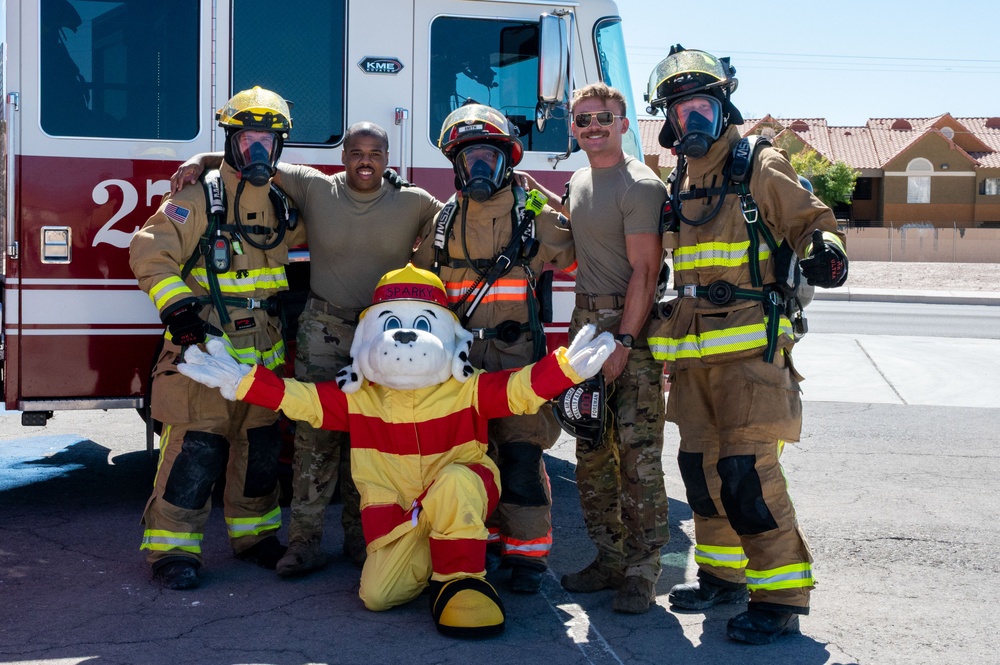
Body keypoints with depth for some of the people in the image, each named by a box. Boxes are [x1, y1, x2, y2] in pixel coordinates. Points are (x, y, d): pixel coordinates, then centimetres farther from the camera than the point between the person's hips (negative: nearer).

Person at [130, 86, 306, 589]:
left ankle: (254, 533, 27)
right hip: (205, 343, -6)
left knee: (260, 444, 13)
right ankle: (171, 548, -1)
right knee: (196, 446, -8)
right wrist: (178, 307, -19)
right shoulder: (197, 200, -7)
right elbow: (149, 255, -10)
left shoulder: (281, 204, 13)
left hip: (263, 351, 6)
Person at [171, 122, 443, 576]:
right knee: (315, 435, -4)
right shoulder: (314, 188, 0)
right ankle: (305, 540, 1)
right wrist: (201, 160, -5)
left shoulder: (414, 203, 1)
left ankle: (360, 536, 18)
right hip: (324, 330, -1)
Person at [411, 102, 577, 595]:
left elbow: (579, 258, 13)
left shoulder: (534, 216, 3)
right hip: (461, 358, 3)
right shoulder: (444, 223, 12)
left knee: (521, 453, -7)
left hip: (519, 355, -3)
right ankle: (485, 540, 21)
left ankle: (528, 552, 3)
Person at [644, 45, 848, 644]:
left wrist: (826, 249, -25)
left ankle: (781, 595, -4)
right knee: (700, 463, 11)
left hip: (750, 347, -7)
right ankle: (723, 573, 27)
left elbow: (812, 218, -3)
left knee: (747, 469, -13)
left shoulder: (759, 167, -2)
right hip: (694, 353, 7)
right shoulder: (680, 183, 18)